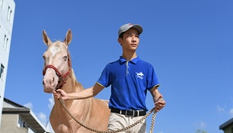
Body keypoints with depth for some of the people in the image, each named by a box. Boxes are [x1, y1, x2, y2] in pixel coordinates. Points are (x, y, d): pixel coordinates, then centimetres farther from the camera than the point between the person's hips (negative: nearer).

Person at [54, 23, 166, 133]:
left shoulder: (147, 67, 8)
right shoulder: (111, 67, 9)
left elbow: (155, 92, 4)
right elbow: (94, 90, 9)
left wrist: (159, 101, -19)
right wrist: (67, 96, 1)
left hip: (139, 119, 1)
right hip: (117, 118, -1)